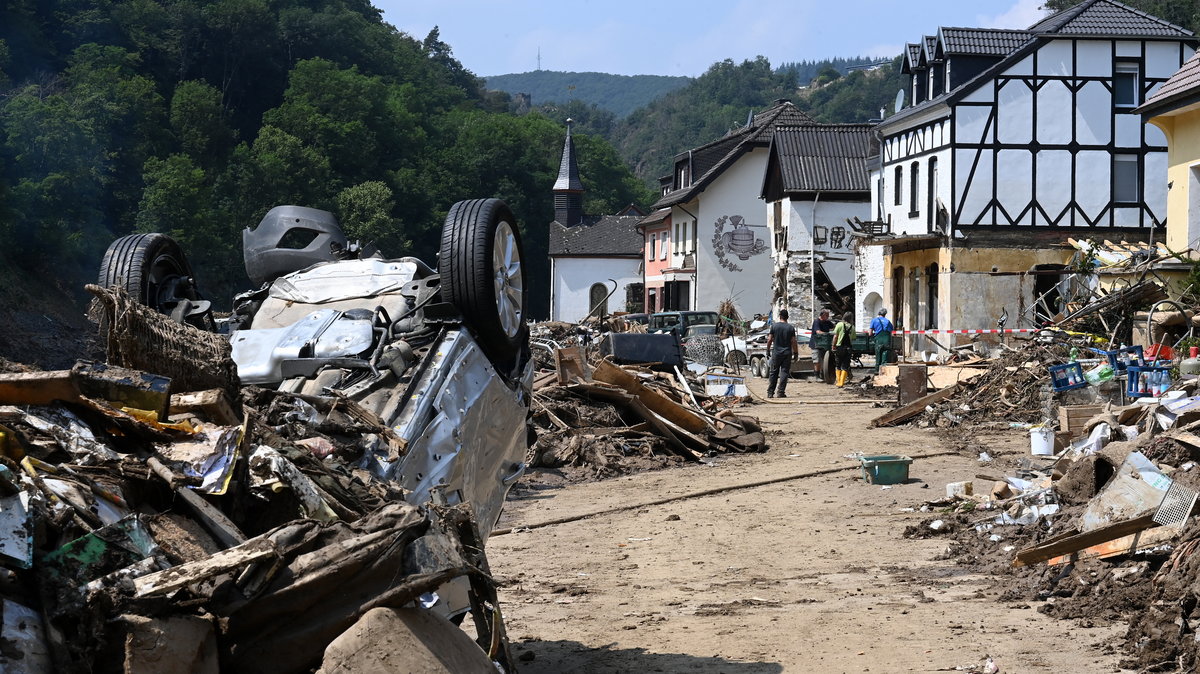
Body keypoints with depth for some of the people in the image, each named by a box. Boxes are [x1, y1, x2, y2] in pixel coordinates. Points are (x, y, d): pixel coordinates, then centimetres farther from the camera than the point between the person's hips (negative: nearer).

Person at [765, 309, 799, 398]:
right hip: (787, 353, 0)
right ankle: (781, 392, -2)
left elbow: (770, 340, -2)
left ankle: (770, 392, 8)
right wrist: (796, 353, 6)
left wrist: (768, 350, 8)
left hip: (776, 353, 0)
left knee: (773, 373, 8)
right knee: (784, 372, 3)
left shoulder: (774, 325, -3)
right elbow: (793, 342, -3)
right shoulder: (791, 327, -2)